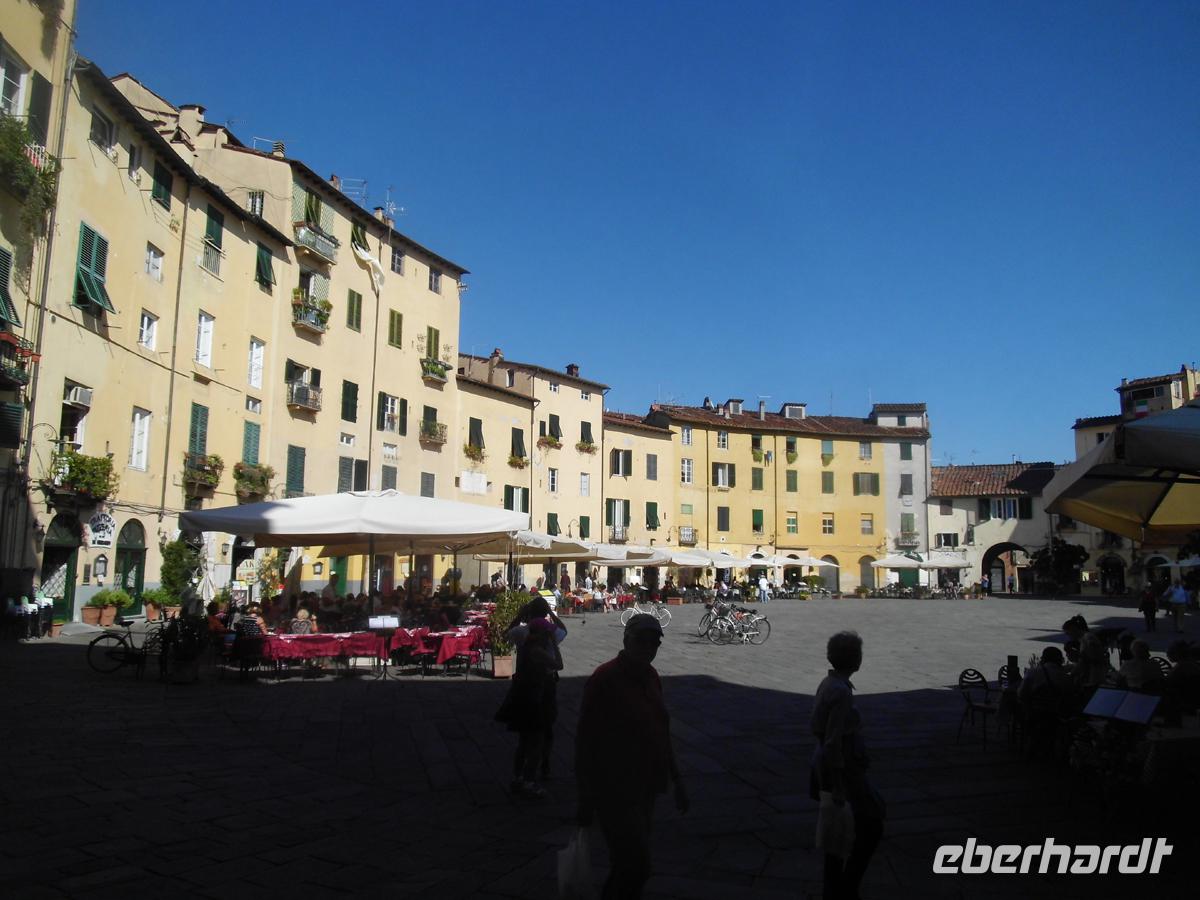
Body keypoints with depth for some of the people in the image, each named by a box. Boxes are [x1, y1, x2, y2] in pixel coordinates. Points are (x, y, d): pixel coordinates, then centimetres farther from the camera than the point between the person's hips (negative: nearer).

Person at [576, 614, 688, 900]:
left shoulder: (650, 676, 6)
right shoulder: (604, 679, -18)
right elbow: (585, 741, -16)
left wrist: (676, 780, 15)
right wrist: (586, 799, -14)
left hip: (644, 789, 8)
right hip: (615, 792, -8)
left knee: (627, 865, 19)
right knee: (636, 867, -6)